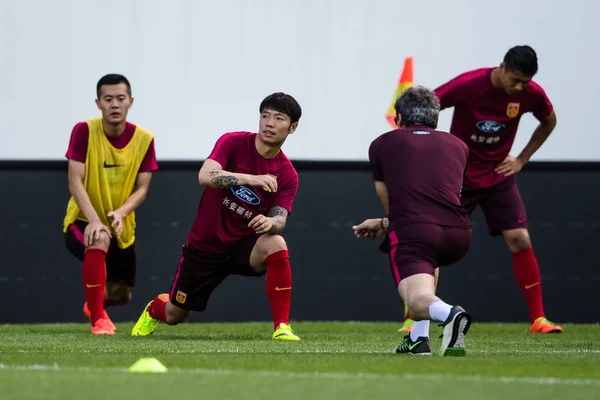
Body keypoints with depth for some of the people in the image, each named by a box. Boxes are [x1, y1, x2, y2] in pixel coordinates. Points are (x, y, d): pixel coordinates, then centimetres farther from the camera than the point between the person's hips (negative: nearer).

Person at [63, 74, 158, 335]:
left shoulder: (144, 139, -8)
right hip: (83, 221, -4)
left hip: (122, 227, 4)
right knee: (99, 240, -39)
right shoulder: (84, 131, -16)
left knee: (121, 295, 13)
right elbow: (75, 182, -19)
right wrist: (94, 220, -33)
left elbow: (141, 189, -7)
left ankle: (94, 304, 53)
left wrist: (121, 213, -27)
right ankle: (98, 319, -26)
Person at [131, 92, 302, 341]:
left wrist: (271, 223, -41)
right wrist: (251, 178, -44)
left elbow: (280, 219, -16)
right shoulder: (234, 143, -14)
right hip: (205, 245, 0)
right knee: (174, 316, 11)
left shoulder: (287, 175, -7)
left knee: (275, 245, -35)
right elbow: (205, 176, -30)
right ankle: (154, 309, 52)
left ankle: (282, 326, -27)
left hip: (243, 245, 0)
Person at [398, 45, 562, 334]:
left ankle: (538, 320, 0)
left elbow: (549, 121, 10)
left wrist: (522, 159, 3)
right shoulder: (467, 85, -23)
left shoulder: (532, 94, -12)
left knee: (520, 241, -9)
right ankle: (411, 320, 2)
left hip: (498, 177, 2)